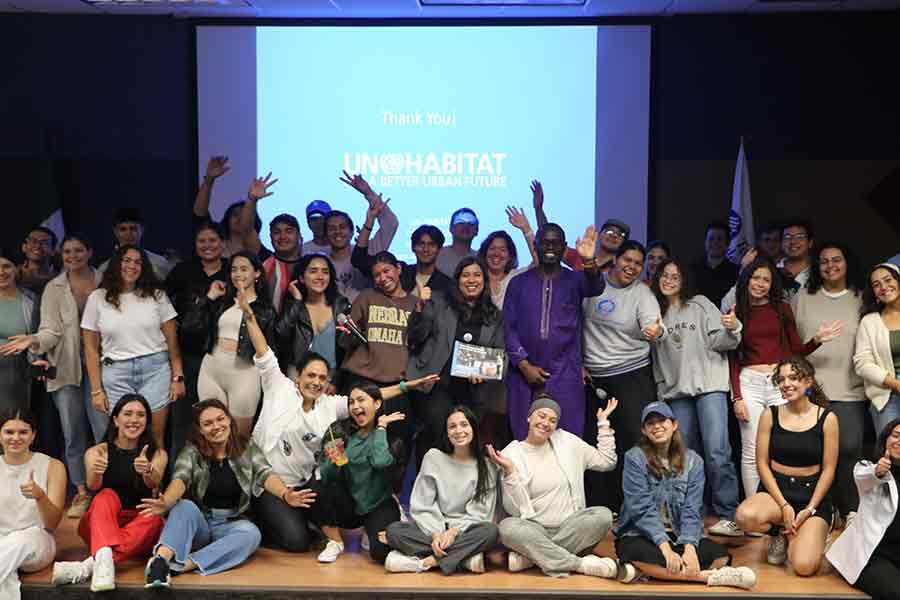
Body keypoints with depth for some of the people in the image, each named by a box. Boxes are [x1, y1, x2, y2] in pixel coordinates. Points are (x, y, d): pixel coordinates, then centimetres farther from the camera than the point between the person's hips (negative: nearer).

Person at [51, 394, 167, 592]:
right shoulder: (97, 452, 2)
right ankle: (104, 559, -54)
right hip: (99, 525, 0)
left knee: (154, 517, -31)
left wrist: (148, 471, -44)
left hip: (139, 530, 1)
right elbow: (92, 485, -19)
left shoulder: (157, 454, 3)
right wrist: (96, 471, -43)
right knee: (106, 496, -29)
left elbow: (154, 483, -20)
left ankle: (89, 565, -42)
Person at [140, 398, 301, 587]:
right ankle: (161, 559, -53)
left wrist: (285, 495, -34)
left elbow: (265, 474, -10)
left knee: (250, 533, -31)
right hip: (197, 523, -1)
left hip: (231, 524, 1)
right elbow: (180, 479, -18)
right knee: (185, 506, -31)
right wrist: (166, 503, -42)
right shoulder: (192, 451, 0)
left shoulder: (247, 448, 4)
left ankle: (180, 565, -41)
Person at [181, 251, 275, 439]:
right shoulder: (221, 302, 15)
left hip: (243, 372, -4)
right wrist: (209, 297, 5)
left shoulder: (265, 308, 3)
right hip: (211, 369, 4)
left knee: (240, 436, 3)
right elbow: (189, 326, 4)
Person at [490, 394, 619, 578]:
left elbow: (606, 461, 12)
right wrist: (509, 472, -23)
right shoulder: (512, 454, -3)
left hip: (570, 526, 3)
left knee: (603, 515, -26)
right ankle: (581, 564, -28)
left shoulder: (566, 441, 8)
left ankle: (531, 557, -23)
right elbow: (515, 509, -9)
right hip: (534, 529, -2)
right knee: (508, 527, -34)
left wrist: (603, 423, 9)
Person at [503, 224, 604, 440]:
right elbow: (509, 327, 5)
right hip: (525, 374, 1)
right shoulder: (519, 283, 8)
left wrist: (589, 263, -39)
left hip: (565, 376, -1)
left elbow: (596, 288, -18)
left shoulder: (574, 280, 5)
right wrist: (524, 365, -6)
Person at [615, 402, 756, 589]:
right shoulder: (635, 458, -6)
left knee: (720, 555, -22)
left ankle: (653, 570, -23)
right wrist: (665, 549, -26)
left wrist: (689, 548, -22)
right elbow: (643, 509, -15)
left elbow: (691, 510, -5)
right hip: (641, 535, -3)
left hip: (679, 535, 3)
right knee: (637, 553, -37)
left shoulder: (692, 461, 3)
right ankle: (710, 576, -28)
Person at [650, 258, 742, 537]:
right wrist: (661, 387, 14)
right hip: (675, 390, 4)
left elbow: (719, 341, -3)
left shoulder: (700, 304, 4)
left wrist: (732, 329, -23)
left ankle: (729, 516, -9)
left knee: (717, 452, -13)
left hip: (709, 385, -4)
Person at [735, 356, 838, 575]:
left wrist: (810, 509, -10)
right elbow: (762, 463, -1)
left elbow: (828, 469, -1)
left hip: (812, 493, -1)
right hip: (775, 489, 1)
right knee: (746, 516, -35)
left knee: (804, 566, -22)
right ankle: (779, 535, 2)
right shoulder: (770, 415, 1)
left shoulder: (827, 418, -2)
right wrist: (783, 505, -11)